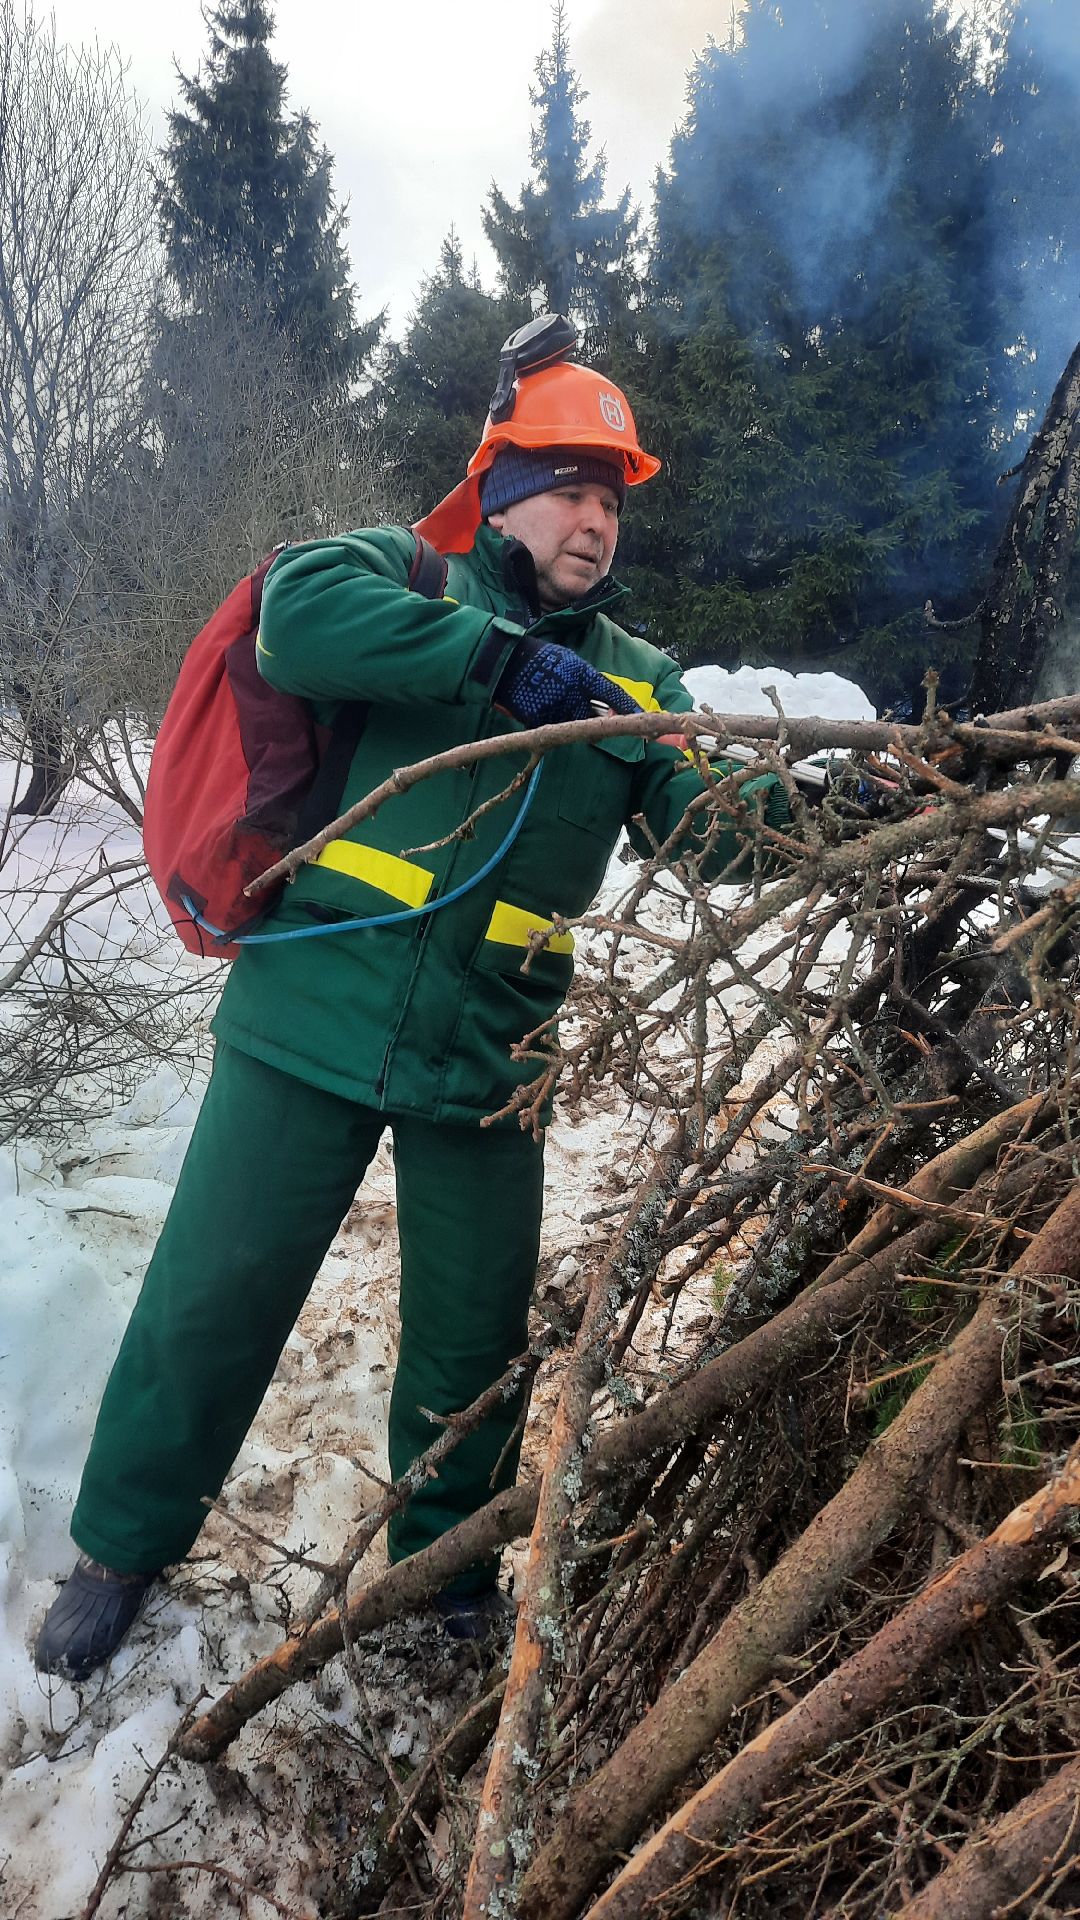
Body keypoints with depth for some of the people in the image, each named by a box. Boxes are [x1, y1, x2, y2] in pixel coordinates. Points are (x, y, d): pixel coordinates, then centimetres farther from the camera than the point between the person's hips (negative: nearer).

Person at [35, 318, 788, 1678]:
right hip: (310, 1021, -2)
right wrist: (503, 657, -22)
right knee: (212, 1297, 8)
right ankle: (123, 1544, 35)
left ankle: (447, 1557, 42)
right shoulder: (406, 577, 3)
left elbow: (715, 822, 2)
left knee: (473, 1333, 14)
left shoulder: (635, 680, 13)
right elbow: (298, 612, -18)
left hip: (485, 1059, 3)